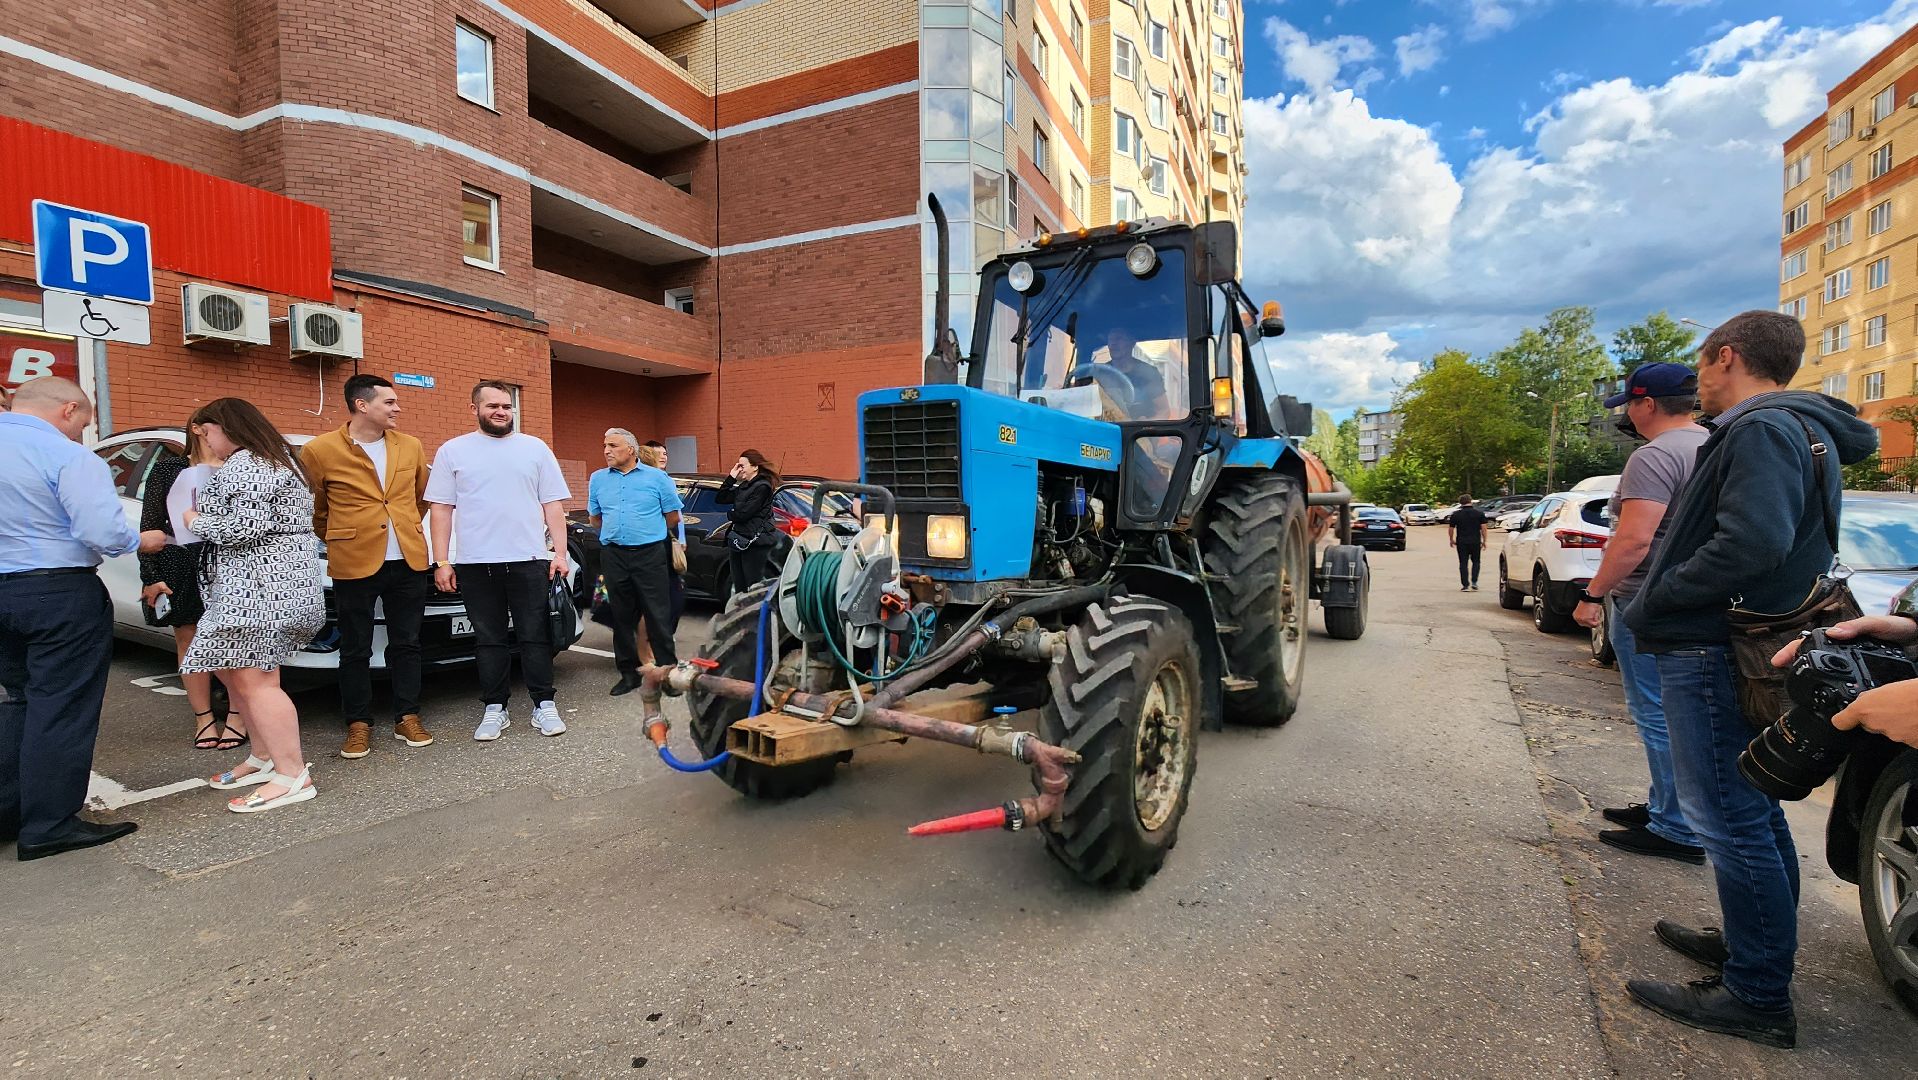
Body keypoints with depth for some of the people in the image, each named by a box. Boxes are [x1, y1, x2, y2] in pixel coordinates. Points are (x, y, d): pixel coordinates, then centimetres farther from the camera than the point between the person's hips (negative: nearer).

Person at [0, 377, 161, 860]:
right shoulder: (69, 457, -16)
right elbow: (103, 533, -22)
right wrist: (141, 542, -4)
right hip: (62, 595, -7)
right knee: (62, 710, 1)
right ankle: (48, 827, 8)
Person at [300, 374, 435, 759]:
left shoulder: (410, 446, 7)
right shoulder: (320, 450, -4)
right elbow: (313, 510, 8)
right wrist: (339, 540, 16)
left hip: (409, 561, 3)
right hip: (354, 565, -3)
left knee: (406, 645, 10)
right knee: (355, 651, 7)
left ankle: (407, 718, 20)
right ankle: (359, 725, 19)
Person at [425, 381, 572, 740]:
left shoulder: (535, 448, 8)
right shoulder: (452, 451, 8)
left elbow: (553, 505, 7)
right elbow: (441, 509, 6)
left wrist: (560, 552, -2)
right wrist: (441, 562, 0)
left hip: (528, 561, 0)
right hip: (476, 563, 1)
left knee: (534, 637, 3)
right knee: (490, 640, 8)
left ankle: (544, 705, 9)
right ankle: (494, 709, 16)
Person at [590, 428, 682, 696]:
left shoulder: (657, 478, 1)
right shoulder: (598, 479, 12)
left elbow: (673, 518, 7)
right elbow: (596, 520, 21)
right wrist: (618, 532, 12)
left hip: (650, 554, -3)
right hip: (613, 556, 4)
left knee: (658, 616, -2)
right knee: (622, 616, 9)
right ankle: (629, 673, 19)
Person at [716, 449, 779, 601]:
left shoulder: (762, 487, -12)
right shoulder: (743, 486, 15)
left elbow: (744, 513, -17)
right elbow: (720, 499, 12)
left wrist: (729, 515, 5)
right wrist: (731, 477, 2)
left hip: (755, 542, -9)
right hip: (739, 540, 9)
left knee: (754, 586, -7)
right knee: (739, 587, 12)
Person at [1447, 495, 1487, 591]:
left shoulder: (1456, 514, 0)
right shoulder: (1479, 513, 1)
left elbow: (1450, 529, 3)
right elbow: (1483, 528, -3)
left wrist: (1451, 540, 18)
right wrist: (1484, 541, 5)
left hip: (1462, 542, 0)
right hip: (1476, 542, 1)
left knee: (1463, 563, 4)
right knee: (1476, 562, 15)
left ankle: (1465, 585, 1)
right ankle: (1474, 582, 2)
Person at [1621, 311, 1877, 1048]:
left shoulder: (1761, 430, -16)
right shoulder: (1799, 426, 16)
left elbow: (1753, 543, -30)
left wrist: (1653, 603, -18)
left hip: (1714, 654, -11)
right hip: (1730, 648, 11)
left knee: (1729, 820, -3)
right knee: (1750, 812, 20)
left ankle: (1758, 996, 7)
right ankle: (1758, 948, 34)